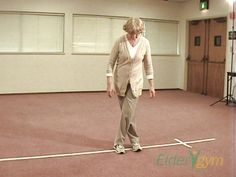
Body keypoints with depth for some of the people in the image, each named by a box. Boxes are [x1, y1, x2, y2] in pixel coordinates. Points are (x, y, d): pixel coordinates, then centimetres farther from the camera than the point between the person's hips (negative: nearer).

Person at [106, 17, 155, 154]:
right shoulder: (120, 41, -13)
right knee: (128, 113, 8)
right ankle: (135, 140, 23)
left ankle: (119, 142, 10)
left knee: (127, 113, -8)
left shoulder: (145, 42, -8)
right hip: (121, 82, 0)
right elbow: (111, 63, -8)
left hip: (136, 82, 0)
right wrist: (110, 83, -15)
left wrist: (152, 85, -2)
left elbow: (148, 65, 0)